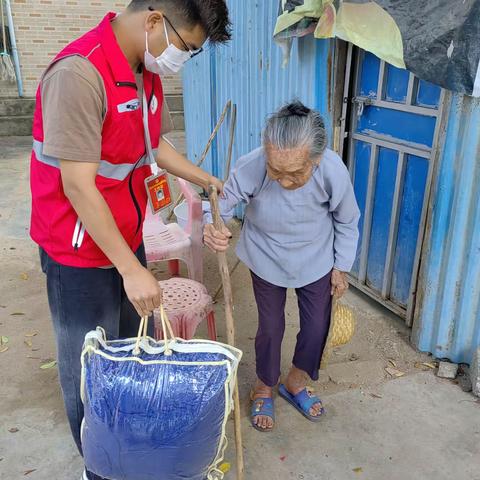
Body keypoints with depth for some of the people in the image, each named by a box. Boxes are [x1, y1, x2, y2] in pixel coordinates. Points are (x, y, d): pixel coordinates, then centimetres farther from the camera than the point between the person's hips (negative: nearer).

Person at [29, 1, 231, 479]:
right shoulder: (78, 74, -25)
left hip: (127, 241, 8)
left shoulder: (148, 71, 3)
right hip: (81, 255, -8)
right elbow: (78, 186, -26)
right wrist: (131, 269, -23)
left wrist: (207, 180, 16)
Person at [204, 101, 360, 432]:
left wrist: (342, 267, 1)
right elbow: (223, 203, -18)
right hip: (267, 259, -1)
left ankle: (296, 383, 42)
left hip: (316, 260, 2)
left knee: (317, 325, 12)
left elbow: (347, 222, -9)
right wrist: (212, 228, -42)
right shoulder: (251, 167, -34)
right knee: (271, 327, 10)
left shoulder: (334, 172, -29)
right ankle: (264, 388, 40)